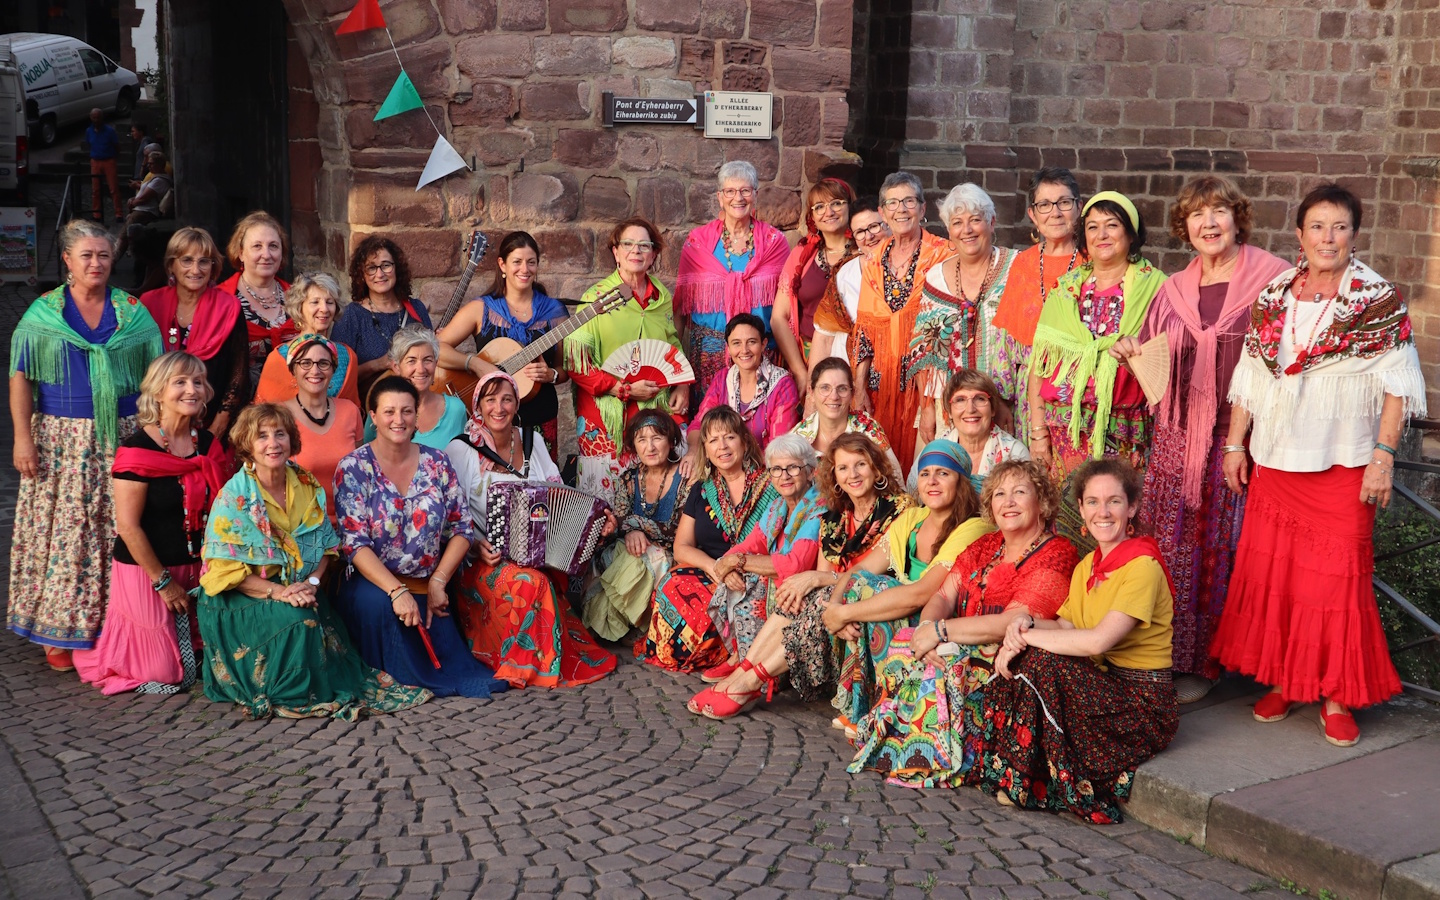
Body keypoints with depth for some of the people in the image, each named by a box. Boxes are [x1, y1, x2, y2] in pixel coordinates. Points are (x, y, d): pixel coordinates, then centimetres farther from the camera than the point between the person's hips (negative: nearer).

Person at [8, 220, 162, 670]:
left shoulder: (133, 312, 8)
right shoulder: (43, 313, 5)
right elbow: (21, 379, 3)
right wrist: (23, 438, -5)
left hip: (123, 437, 1)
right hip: (62, 438, -1)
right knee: (63, 530, -1)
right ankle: (60, 633, 8)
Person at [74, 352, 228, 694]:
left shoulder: (208, 444, 2)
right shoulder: (137, 449, -18)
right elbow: (128, 525, -18)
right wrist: (162, 581, -15)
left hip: (194, 566, 6)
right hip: (145, 568, -6)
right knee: (164, 673, 2)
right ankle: (110, 652, 27)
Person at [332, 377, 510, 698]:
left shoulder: (436, 462, 6)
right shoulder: (353, 467, -4)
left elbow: (462, 527, 5)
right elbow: (354, 542, -12)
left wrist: (438, 582, -10)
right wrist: (397, 591, -25)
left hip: (428, 586, 2)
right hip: (372, 583, -2)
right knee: (378, 604, -35)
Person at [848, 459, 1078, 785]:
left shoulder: (1055, 555, -10)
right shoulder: (984, 547, 15)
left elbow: (1012, 623, -20)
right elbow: (943, 596, 5)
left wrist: (940, 630, -20)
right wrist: (927, 629, -19)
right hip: (962, 650, 7)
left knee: (940, 670, -29)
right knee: (904, 648, -17)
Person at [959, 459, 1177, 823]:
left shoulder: (1142, 567, -17)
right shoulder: (1087, 566, 12)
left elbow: (1098, 641, -27)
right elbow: (1065, 628, 8)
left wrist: (1026, 637, -20)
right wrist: (1027, 623, -14)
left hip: (1142, 704, -8)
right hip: (1102, 686, 8)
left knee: (1040, 661, -25)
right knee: (1016, 656, -11)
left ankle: (1025, 783, -9)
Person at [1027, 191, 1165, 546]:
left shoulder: (1154, 287, 4)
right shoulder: (1065, 290, 12)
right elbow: (1039, 363, 9)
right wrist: (1038, 430, 3)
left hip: (1127, 433, -2)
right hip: (1066, 432, 3)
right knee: (1065, 523, 1)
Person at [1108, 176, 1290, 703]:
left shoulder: (1272, 280, -3)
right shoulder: (1174, 290, 14)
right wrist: (1133, 357, -2)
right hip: (1177, 438, 5)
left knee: (1220, 552, 0)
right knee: (1167, 550, 4)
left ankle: (1205, 662, 13)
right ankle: (1166, 655, 18)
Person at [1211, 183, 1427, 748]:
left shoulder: (1380, 301, -3)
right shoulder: (1273, 297, 8)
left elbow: (1396, 388, -6)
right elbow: (1250, 378, 13)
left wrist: (1383, 456, -12)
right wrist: (1236, 443, 10)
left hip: (1342, 464, -4)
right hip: (1274, 461, 4)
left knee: (1336, 578, -1)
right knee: (1271, 570, 8)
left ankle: (1336, 695, 10)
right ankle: (1282, 680, 22)